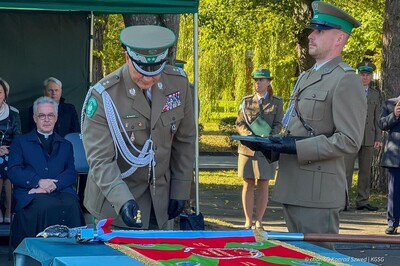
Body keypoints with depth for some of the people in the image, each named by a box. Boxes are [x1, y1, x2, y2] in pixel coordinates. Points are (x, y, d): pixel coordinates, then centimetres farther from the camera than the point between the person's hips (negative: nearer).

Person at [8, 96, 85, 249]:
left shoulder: (66, 145, 27)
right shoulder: (20, 142, 20)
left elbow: (71, 173, 11)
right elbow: (13, 172, 5)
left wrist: (53, 185, -11)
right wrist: (38, 182, -12)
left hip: (61, 190, 2)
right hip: (31, 194, -2)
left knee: (71, 206, -34)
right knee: (46, 206, -37)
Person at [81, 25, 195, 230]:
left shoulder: (178, 83, -6)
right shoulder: (103, 96, -19)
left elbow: (185, 141, 5)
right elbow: (100, 159, -20)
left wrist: (180, 192, 3)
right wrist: (123, 201, -33)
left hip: (161, 198, 4)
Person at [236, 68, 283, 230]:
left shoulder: (276, 103, 7)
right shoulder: (246, 101, 11)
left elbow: (278, 125, 1)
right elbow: (239, 123, 7)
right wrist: (249, 135, -13)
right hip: (247, 148, 1)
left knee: (263, 186, 1)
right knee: (248, 185, 2)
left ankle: (259, 221, 8)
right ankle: (248, 221, 8)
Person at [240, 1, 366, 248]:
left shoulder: (346, 80, -10)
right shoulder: (307, 77, 19)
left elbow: (349, 140, -17)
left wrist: (296, 148, -21)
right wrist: (273, 144, 7)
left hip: (318, 194, -9)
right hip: (293, 189, 9)